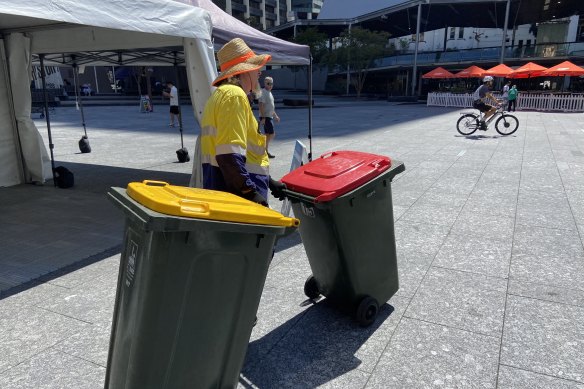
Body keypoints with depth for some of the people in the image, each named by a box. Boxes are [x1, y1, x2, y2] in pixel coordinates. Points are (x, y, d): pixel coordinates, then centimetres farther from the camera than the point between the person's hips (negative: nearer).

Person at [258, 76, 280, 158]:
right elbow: (261, 106, -20)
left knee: (267, 134, 11)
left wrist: (275, 116, 25)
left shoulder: (269, 93, 18)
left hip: (269, 117, 10)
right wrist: (263, 118, -25)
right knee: (272, 134, -11)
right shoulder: (263, 92, -13)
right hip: (266, 117, -10)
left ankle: (265, 151, 16)